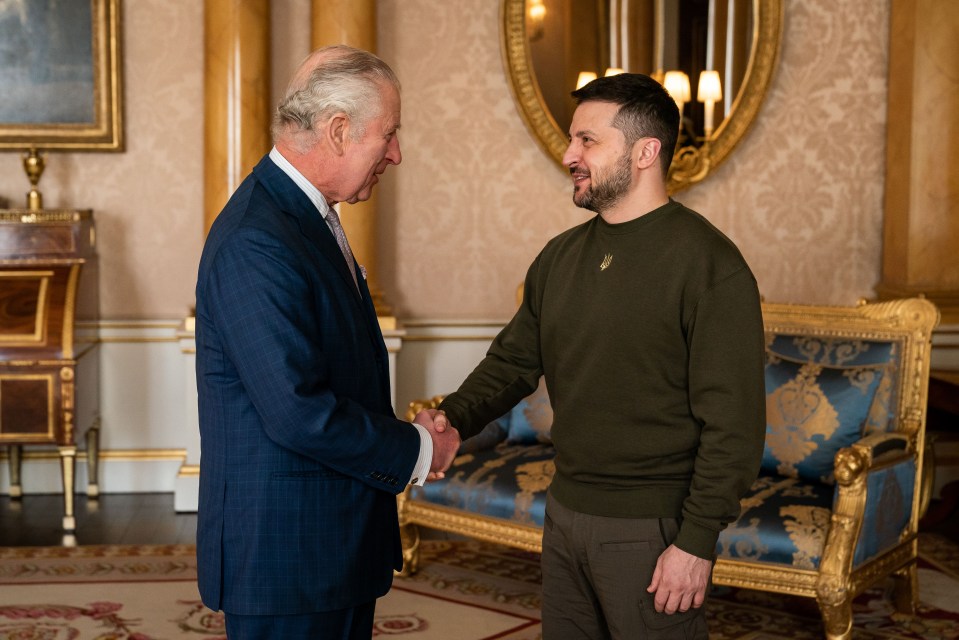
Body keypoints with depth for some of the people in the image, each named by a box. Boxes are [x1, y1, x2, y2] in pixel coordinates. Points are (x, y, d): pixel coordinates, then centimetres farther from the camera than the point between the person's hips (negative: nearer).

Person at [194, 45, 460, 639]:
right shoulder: (257, 244, -22)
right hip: (283, 553, -10)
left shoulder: (310, 217, 11)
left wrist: (410, 433, 4)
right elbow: (298, 412, -26)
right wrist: (418, 450, -13)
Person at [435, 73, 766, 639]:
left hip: (651, 529, -6)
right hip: (565, 514, 7)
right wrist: (450, 422, -6)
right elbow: (513, 361, 12)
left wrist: (697, 542, -19)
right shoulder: (560, 257, 8)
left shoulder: (708, 263, -15)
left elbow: (732, 425, -17)